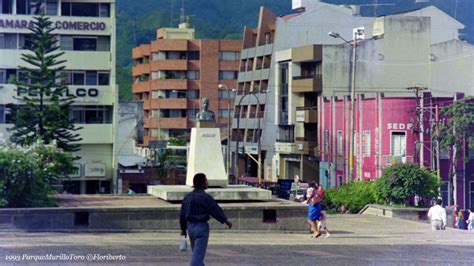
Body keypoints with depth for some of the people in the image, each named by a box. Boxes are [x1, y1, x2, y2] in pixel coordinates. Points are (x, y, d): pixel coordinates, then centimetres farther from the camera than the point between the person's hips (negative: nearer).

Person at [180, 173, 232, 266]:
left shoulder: (188, 197, 7)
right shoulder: (205, 197, -15)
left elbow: (182, 214, 10)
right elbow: (216, 210, -12)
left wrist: (183, 229, 20)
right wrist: (226, 220, 1)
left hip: (191, 227, 7)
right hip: (201, 227, -7)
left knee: (197, 253, 20)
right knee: (198, 255, -7)